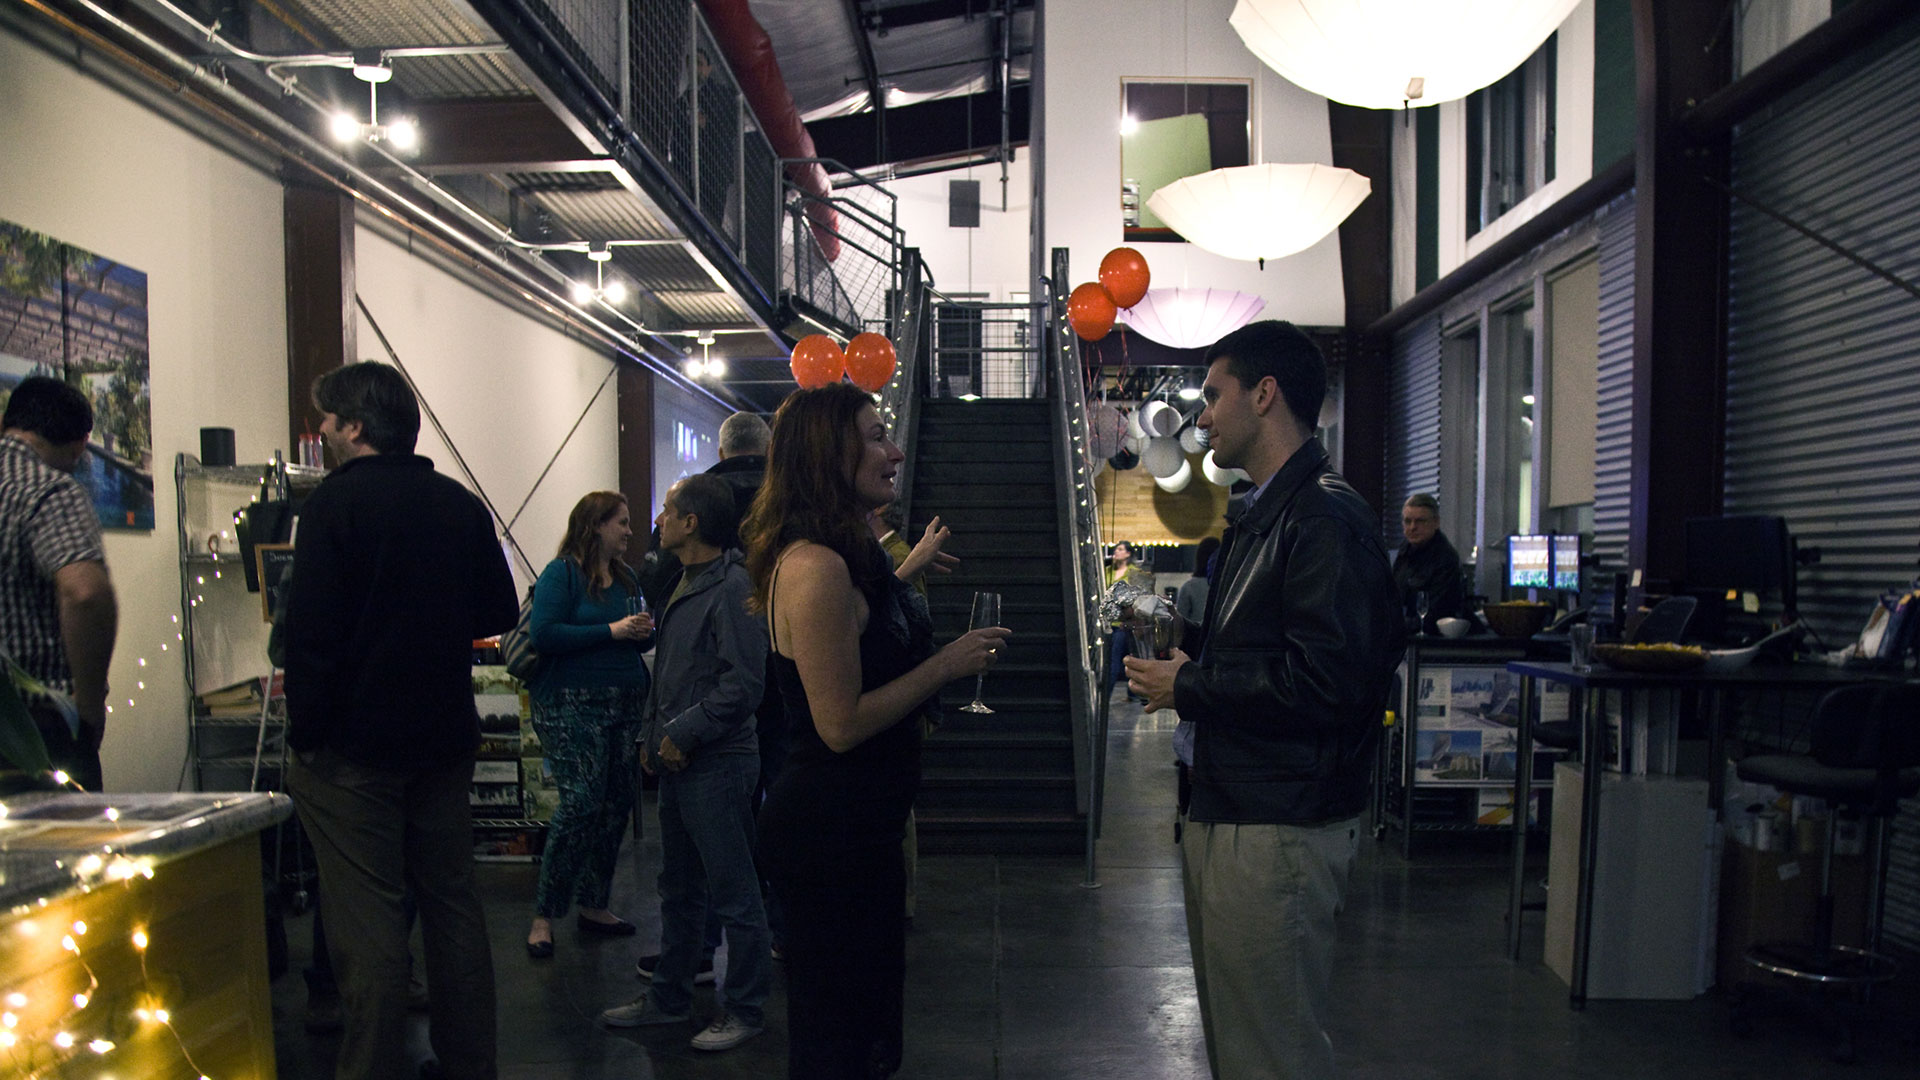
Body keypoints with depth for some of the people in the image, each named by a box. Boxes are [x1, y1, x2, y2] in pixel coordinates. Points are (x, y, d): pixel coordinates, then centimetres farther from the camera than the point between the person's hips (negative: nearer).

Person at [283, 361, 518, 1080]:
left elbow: (311, 629, -16)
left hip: (353, 749, -6)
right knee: (453, 906, 14)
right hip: (445, 739, 6)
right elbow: (498, 613, 11)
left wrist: (303, 734, -11)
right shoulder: (460, 503, 6)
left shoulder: (337, 500, -10)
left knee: (366, 925, 0)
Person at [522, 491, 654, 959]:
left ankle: (593, 905, 21)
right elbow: (543, 634, -16)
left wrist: (643, 633, -1)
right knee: (581, 804, -11)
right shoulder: (561, 573, -5)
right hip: (572, 705, -7)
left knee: (617, 804, 7)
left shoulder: (626, 577, 15)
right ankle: (544, 915, 2)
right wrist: (611, 631, -17)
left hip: (624, 705, 7)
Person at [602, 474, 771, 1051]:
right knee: (678, 888, 19)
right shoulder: (684, 583, 14)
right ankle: (670, 997, 33)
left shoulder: (733, 586, -16)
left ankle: (745, 1009, 15)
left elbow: (742, 683, -21)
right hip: (678, 764, 10)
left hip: (717, 764, -9)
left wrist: (684, 733, -16)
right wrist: (652, 735, 15)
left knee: (733, 893, 2)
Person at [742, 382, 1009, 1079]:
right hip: (828, 830, -10)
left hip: (859, 825, 10)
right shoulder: (815, 566, -22)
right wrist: (947, 664, -15)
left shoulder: (851, 556, 10)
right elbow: (842, 724, -23)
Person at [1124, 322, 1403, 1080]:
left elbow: (1326, 679, -27)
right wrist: (1184, 666, 6)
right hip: (1227, 818, 11)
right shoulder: (1261, 517, 16)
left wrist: (1188, 688, -17)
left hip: (1281, 833, -10)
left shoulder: (1324, 518, -17)